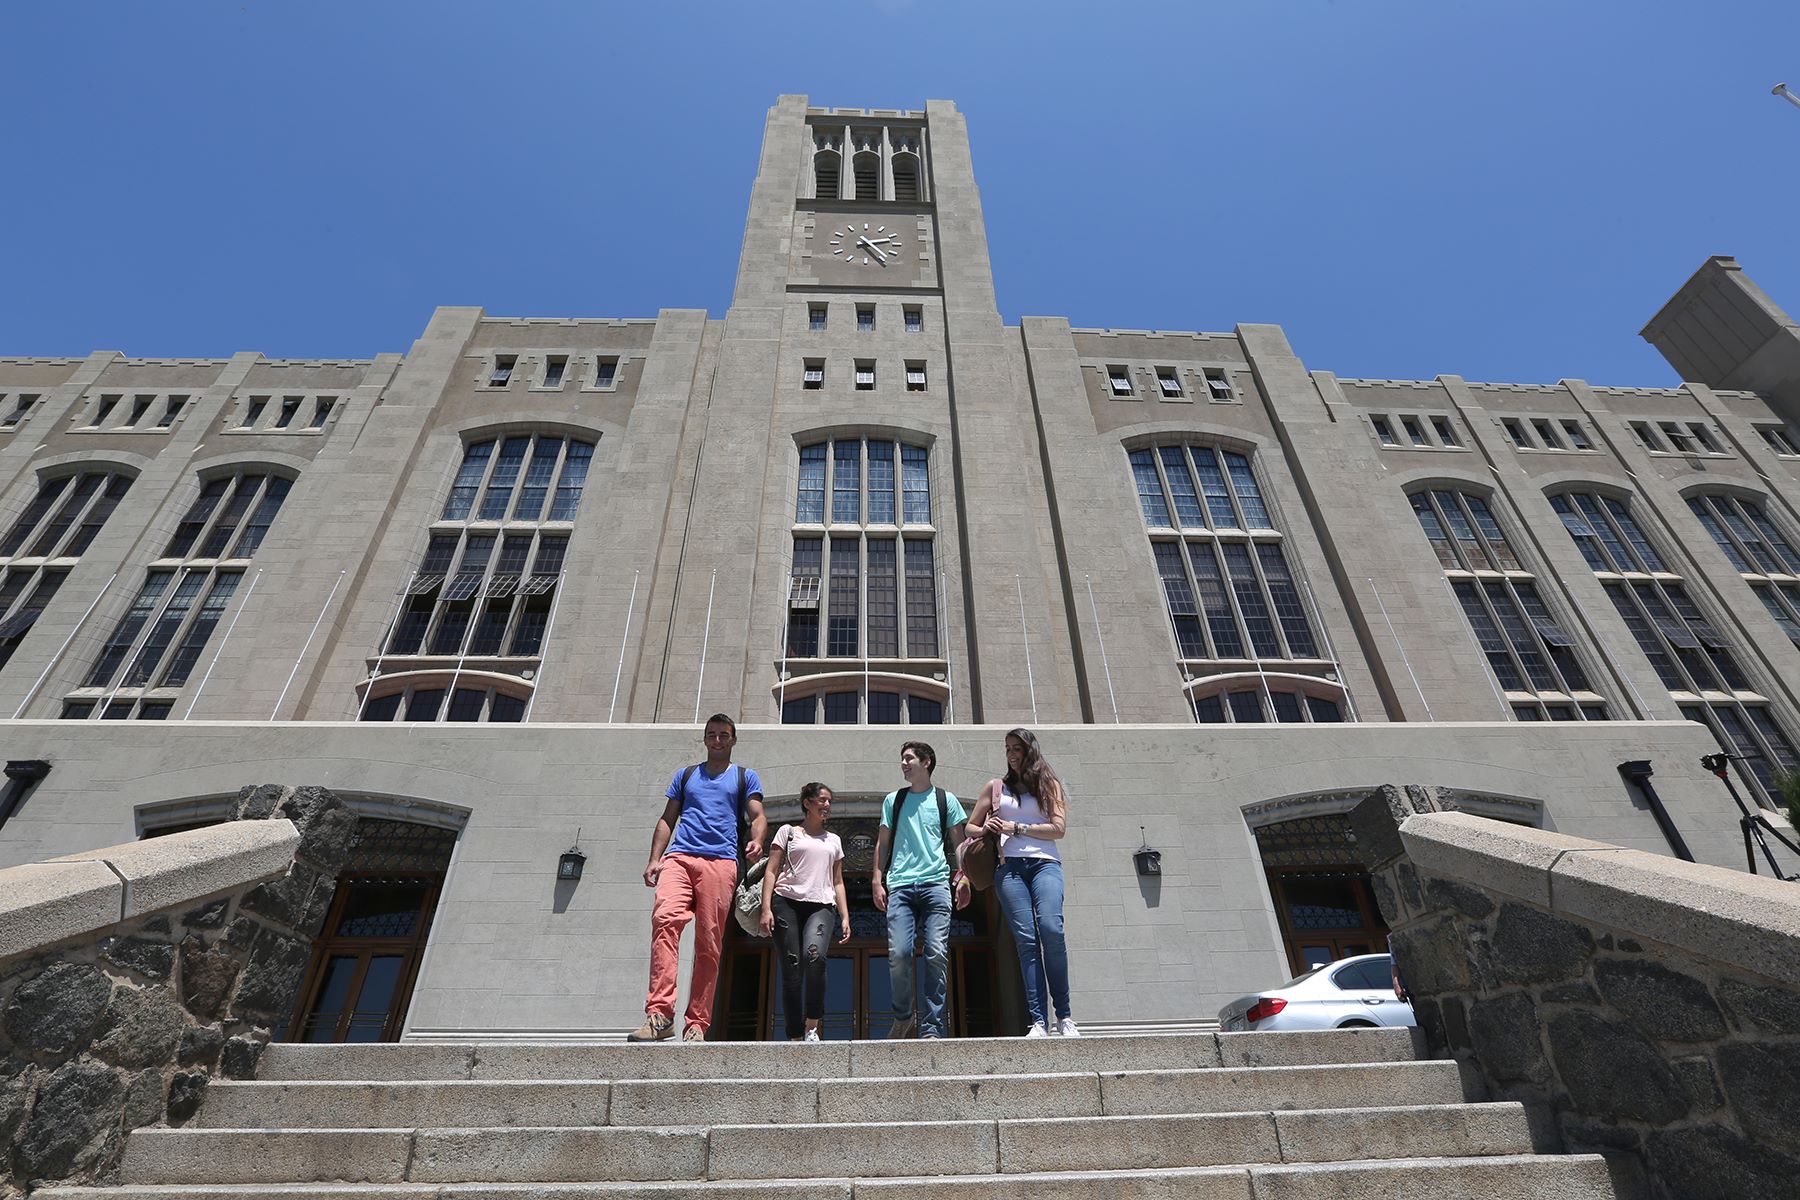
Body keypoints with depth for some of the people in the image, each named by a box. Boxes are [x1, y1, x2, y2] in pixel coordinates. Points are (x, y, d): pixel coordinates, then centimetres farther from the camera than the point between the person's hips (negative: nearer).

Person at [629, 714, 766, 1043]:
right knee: (665, 918, -25)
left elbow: (758, 817, 9)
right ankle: (659, 1014, -28)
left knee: (709, 944, -5)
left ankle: (696, 1025, 2)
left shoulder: (745, 777, 19)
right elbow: (667, 819, 21)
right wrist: (654, 859, 8)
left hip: (720, 862, -1)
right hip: (678, 857, 1)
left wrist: (756, 841, -13)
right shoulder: (685, 775, 25)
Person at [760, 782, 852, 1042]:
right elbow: (771, 871, 6)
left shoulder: (834, 840, 24)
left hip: (820, 906, 1)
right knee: (792, 969, -8)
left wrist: (845, 917, 11)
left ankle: (812, 1027, -18)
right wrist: (766, 908, -6)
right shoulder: (788, 832, 14)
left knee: (814, 956, -26)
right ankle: (795, 1036, 2)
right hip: (787, 903, -1)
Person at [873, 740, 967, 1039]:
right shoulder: (893, 800, 18)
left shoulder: (946, 800, 13)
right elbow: (882, 843, 18)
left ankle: (932, 1029, -3)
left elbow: (958, 843, 13)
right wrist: (877, 881, 8)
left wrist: (962, 876, -1)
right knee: (898, 953, -11)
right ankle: (903, 1017, 11)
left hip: (935, 883, -1)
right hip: (900, 885, 1)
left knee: (937, 954, -10)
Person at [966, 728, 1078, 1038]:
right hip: (1009, 867, 1)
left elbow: (1059, 828, 4)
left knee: (1051, 929, -22)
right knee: (1026, 940, -11)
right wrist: (986, 831, 0)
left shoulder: (1049, 783, 15)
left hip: (1044, 863, -1)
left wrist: (1016, 828, -3)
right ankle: (1039, 1021, -10)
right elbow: (970, 827, 22)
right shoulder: (995, 787, 20)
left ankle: (1064, 1015, -9)